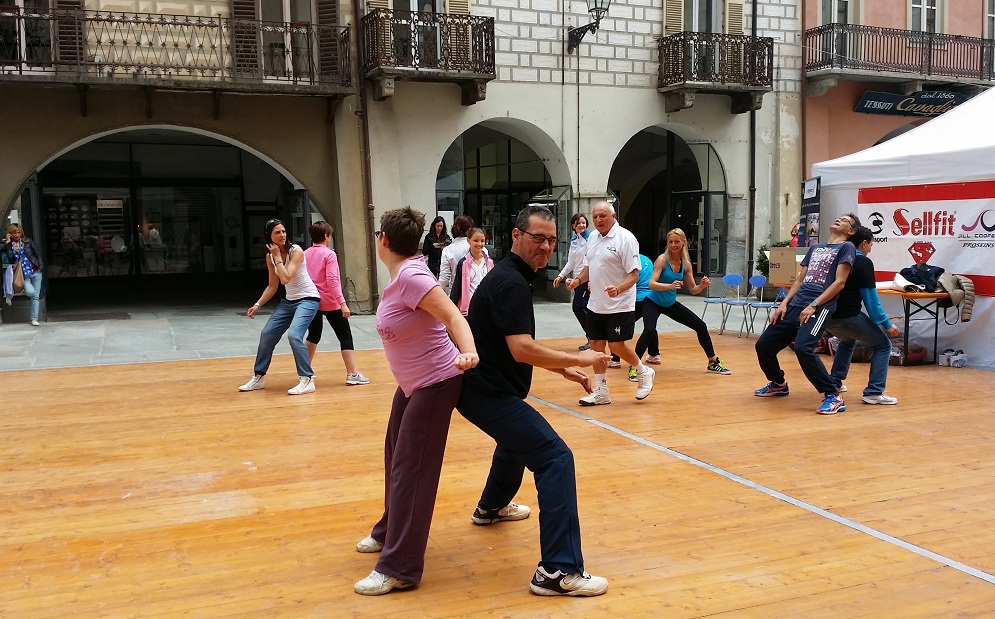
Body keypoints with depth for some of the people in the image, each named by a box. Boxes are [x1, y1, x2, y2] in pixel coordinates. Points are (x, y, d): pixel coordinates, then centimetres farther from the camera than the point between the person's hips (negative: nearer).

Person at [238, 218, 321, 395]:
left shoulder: (296, 251, -16)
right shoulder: (270, 256, 3)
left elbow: (285, 278, -27)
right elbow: (272, 286, 12)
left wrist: (278, 256, -20)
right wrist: (257, 305, 4)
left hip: (308, 299, -7)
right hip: (289, 301, 7)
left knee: (293, 335, -26)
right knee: (267, 334, 6)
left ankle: (307, 380, -18)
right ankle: (259, 377, 24)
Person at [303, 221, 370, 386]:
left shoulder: (305, 254, 6)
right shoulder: (329, 254, -11)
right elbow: (332, 280, -20)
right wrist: (342, 303, -22)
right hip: (330, 303, -6)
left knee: (313, 336, 21)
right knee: (345, 337, -1)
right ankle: (352, 374, -5)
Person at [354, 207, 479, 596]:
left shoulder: (411, 276, -25)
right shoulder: (400, 275, 3)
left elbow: (454, 317, -32)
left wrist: (469, 353, -48)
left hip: (435, 384, -10)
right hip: (412, 383, 10)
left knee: (411, 470, -7)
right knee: (395, 459, 22)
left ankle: (399, 570, 0)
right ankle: (390, 533, 42)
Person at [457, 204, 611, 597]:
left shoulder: (508, 277, 13)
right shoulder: (511, 283, -19)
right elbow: (522, 350, -29)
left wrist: (563, 369, 13)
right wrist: (578, 359, -19)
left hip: (483, 388, 11)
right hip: (490, 394, -11)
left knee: (516, 440, 36)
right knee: (555, 458, -18)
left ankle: (491, 507, 59)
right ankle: (559, 571, -23)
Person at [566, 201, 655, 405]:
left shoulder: (625, 238, -13)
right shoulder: (593, 237, 8)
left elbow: (634, 274, -15)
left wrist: (618, 289, -32)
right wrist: (578, 280, 0)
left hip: (619, 306, -7)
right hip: (595, 305, 7)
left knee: (616, 345, -6)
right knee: (596, 345, 7)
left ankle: (644, 373, 21)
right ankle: (601, 392, 18)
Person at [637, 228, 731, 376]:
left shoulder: (686, 264, -3)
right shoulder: (662, 259, -19)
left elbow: (692, 290, 3)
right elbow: (651, 284, -30)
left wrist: (702, 286, -19)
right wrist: (670, 286, -46)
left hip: (671, 304, 6)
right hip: (653, 303, -6)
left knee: (701, 326, 7)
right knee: (649, 330, -33)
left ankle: (713, 363, 25)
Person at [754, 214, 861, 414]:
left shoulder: (846, 247, 2)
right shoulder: (815, 247, 23)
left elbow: (839, 283, -7)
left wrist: (813, 306, -15)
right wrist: (784, 303, 8)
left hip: (820, 307, -7)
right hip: (795, 305, 7)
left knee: (803, 348, -30)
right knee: (763, 345, 5)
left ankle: (834, 397, -17)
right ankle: (778, 384, 31)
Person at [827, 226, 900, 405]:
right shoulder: (863, 262, -6)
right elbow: (870, 298, -9)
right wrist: (886, 324, -5)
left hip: (828, 316, 8)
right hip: (848, 316, -8)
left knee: (848, 340, 36)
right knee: (883, 345, 7)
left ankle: (835, 381, 33)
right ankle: (874, 392, -3)